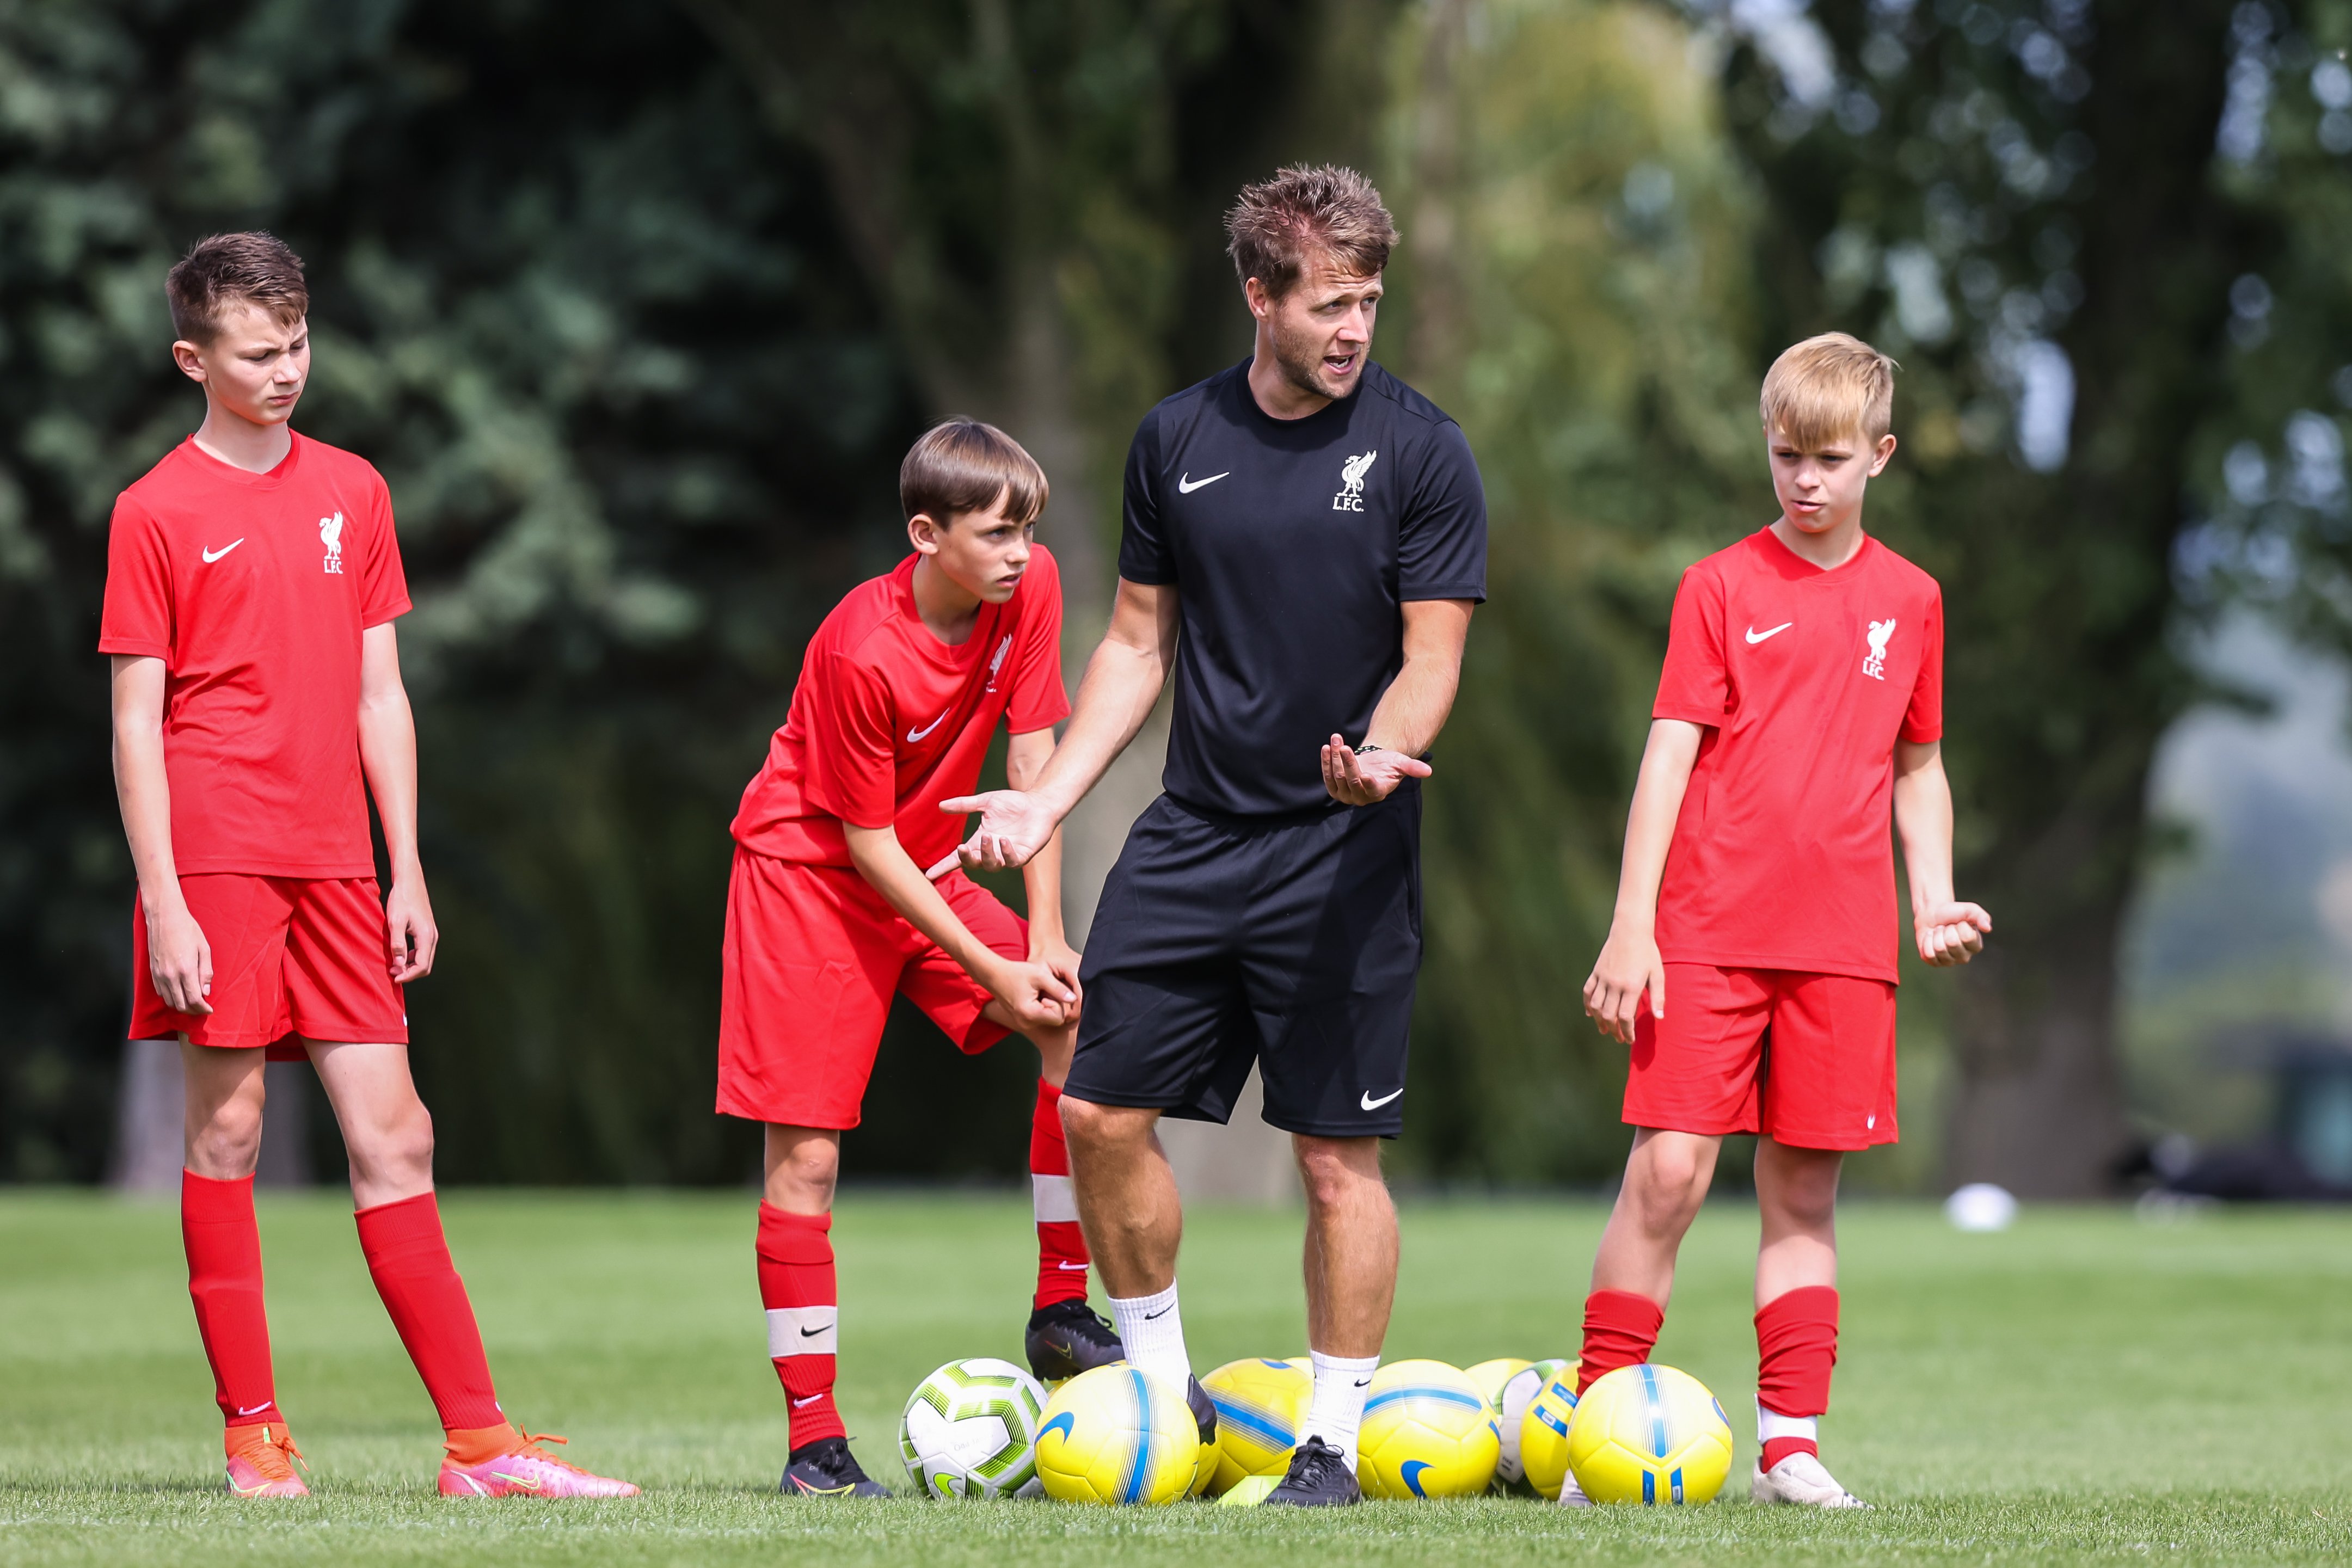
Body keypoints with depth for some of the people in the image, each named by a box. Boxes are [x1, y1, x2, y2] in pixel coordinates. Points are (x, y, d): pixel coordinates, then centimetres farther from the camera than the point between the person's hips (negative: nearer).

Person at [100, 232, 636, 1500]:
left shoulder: (351, 492, 13)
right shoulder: (157, 512, -1)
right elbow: (136, 721, -3)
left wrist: (409, 872, 11)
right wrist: (163, 898, -10)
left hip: (335, 863, 4)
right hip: (218, 858, -4)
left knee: (394, 1136, 2)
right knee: (227, 1126, -2)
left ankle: (477, 1442, 0)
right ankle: (254, 1435, 5)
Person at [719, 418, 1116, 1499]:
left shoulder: (1030, 585, -12)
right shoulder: (862, 653, -28)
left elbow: (1032, 760, -6)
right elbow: (867, 841, -21)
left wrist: (1045, 943, -11)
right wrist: (993, 973, -20)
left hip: (928, 871, 6)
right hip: (810, 873, -6)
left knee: (1084, 1022, -12)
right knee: (804, 1154, -8)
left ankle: (1061, 1311, -1)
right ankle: (814, 1439, -2)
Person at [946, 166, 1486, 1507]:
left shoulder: (1420, 451, -5)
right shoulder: (1177, 440, 6)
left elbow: (1432, 655, -6)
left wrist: (1384, 751, -27)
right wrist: (1050, 797, 7)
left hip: (1343, 853, -4)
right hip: (1190, 839, 4)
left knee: (1340, 1155, -3)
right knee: (1103, 1111, 1)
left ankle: (1334, 1442, 8)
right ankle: (1163, 1385, 19)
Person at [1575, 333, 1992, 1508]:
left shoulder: (1909, 600, 11)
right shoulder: (1721, 588, 0)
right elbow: (1669, 757, -3)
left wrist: (1934, 900, 7)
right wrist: (1631, 927, -9)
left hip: (1842, 945, 3)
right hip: (1709, 932, -3)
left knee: (1804, 1190, 5)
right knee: (1669, 1173, -9)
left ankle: (1789, 1444, 9)